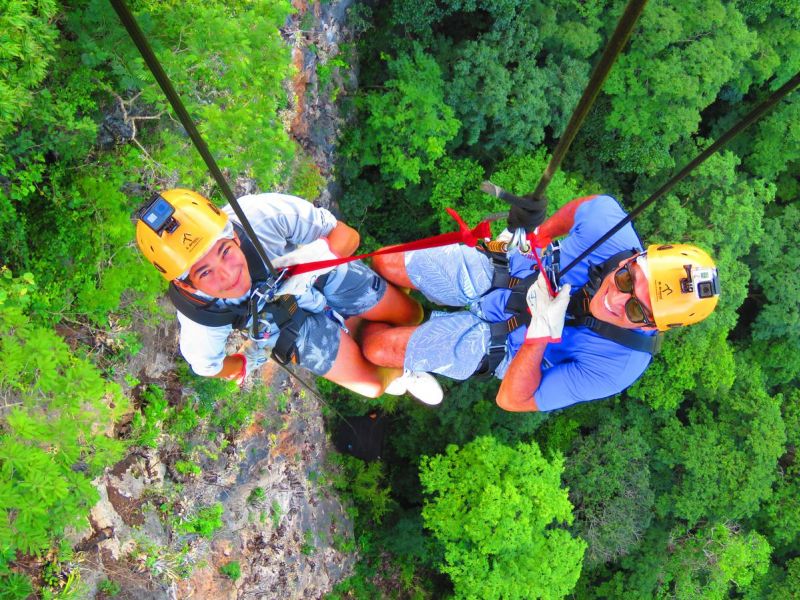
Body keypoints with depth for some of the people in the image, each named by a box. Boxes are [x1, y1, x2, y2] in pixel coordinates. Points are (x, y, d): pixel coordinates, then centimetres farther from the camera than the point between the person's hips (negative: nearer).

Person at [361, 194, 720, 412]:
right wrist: (537, 238, -2)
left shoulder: (615, 366, -35)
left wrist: (543, 332, -44)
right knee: (384, 264, 8)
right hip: (493, 269, 3)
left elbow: (512, 400, -29)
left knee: (376, 347, -6)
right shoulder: (611, 229, -31)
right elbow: (593, 204, -2)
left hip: (495, 340, -3)